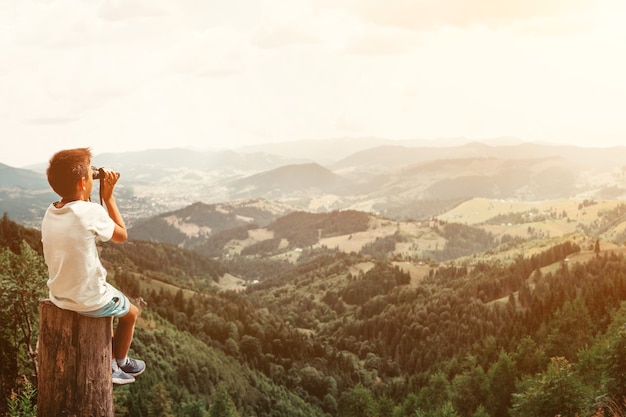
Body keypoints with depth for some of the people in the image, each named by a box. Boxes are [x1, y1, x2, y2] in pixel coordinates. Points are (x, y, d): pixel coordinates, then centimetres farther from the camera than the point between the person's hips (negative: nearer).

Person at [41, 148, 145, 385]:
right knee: (130, 312, 25)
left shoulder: (49, 214, -4)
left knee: (113, 303, 35)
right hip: (89, 299, -7)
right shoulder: (91, 212, -24)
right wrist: (108, 197, -5)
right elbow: (122, 235, -7)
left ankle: (109, 363, 41)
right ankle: (120, 362, 43)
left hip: (59, 297, 7)